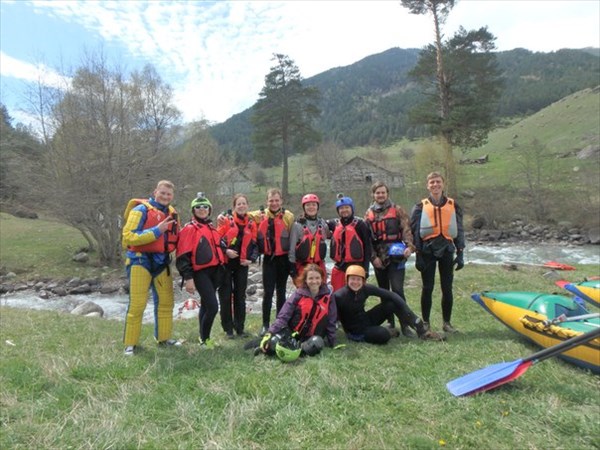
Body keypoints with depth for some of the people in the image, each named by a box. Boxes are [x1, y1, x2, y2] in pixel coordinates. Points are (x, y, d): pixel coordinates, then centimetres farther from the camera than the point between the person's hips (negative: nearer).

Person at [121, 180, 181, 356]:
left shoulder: (172, 213, 10)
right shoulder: (141, 209, -10)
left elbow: (175, 238, 22)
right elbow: (129, 236, -21)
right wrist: (156, 231, -25)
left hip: (162, 261, 7)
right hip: (140, 260, -6)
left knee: (166, 301, 12)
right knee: (137, 304, -4)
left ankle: (164, 337, 27)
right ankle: (130, 343, 11)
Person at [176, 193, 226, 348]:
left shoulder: (212, 228, 16)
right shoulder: (189, 229, -7)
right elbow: (183, 256, -13)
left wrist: (221, 269, 23)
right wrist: (188, 277, -19)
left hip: (214, 271, 8)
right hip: (200, 273, -8)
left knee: (205, 305, 17)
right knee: (213, 307, -13)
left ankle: (204, 336, 29)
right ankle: (204, 339, 6)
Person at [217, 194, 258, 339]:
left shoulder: (251, 223, 6)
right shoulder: (226, 220, -4)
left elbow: (255, 243, 10)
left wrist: (251, 258, -3)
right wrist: (225, 251, -19)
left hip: (242, 264, 3)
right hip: (226, 263, -3)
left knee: (240, 296, 9)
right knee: (226, 296, 2)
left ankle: (240, 327, 19)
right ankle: (228, 328, 13)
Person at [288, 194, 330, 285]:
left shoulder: (323, 224, 8)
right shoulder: (297, 225, -3)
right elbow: (292, 247, -3)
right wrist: (292, 266, -5)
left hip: (319, 266, 4)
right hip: (302, 266, -3)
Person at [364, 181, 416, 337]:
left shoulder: (397, 210, 3)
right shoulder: (369, 214, 9)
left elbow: (406, 229, -6)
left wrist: (409, 246, -22)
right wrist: (373, 256, -4)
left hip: (396, 256, -3)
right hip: (379, 258, 3)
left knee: (397, 290, -12)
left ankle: (404, 325, -3)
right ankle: (390, 323, 22)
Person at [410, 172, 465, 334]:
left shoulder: (453, 205, 6)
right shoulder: (420, 207, 1)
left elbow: (459, 231, 8)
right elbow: (415, 232, 0)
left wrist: (460, 254, 2)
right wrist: (418, 256, -4)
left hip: (447, 249, 2)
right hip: (428, 250, -1)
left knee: (447, 288, 7)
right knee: (427, 288, 4)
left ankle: (447, 322, 21)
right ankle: (425, 323, 15)